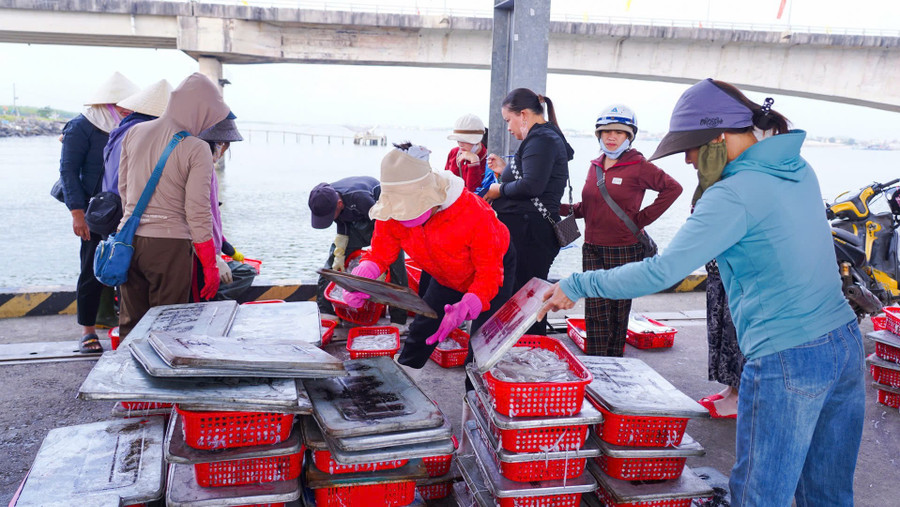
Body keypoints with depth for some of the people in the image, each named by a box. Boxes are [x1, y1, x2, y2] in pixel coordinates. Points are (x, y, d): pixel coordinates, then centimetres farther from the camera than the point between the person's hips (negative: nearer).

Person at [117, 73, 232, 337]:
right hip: (168, 243, -6)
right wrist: (210, 265, -4)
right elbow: (198, 212, -11)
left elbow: (123, 188, 16)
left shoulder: (134, 133, 7)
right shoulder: (197, 149, -11)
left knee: (130, 324, 16)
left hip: (129, 238, 6)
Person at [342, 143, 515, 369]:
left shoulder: (475, 214, -42)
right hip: (446, 278, 5)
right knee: (421, 329, 8)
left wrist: (464, 308, -51)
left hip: (495, 263, -4)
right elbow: (380, 252, -19)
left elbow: (489, 273, -35)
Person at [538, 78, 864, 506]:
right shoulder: (799, 170, 9)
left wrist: (578, 286, -13)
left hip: (787, 363, -9)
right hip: (846, 344, 9)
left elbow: (662, 272, -22)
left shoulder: (734, 195, -17)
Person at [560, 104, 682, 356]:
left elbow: (672, 188, -9)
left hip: (625, 251, -4)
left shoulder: (638, 166, -6)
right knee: (596, 314, 0)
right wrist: (558, 208, 4)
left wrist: (643, 218, -9)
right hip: (593, 249, 4)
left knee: (619, 313, 6)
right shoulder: (595, 166, 12)